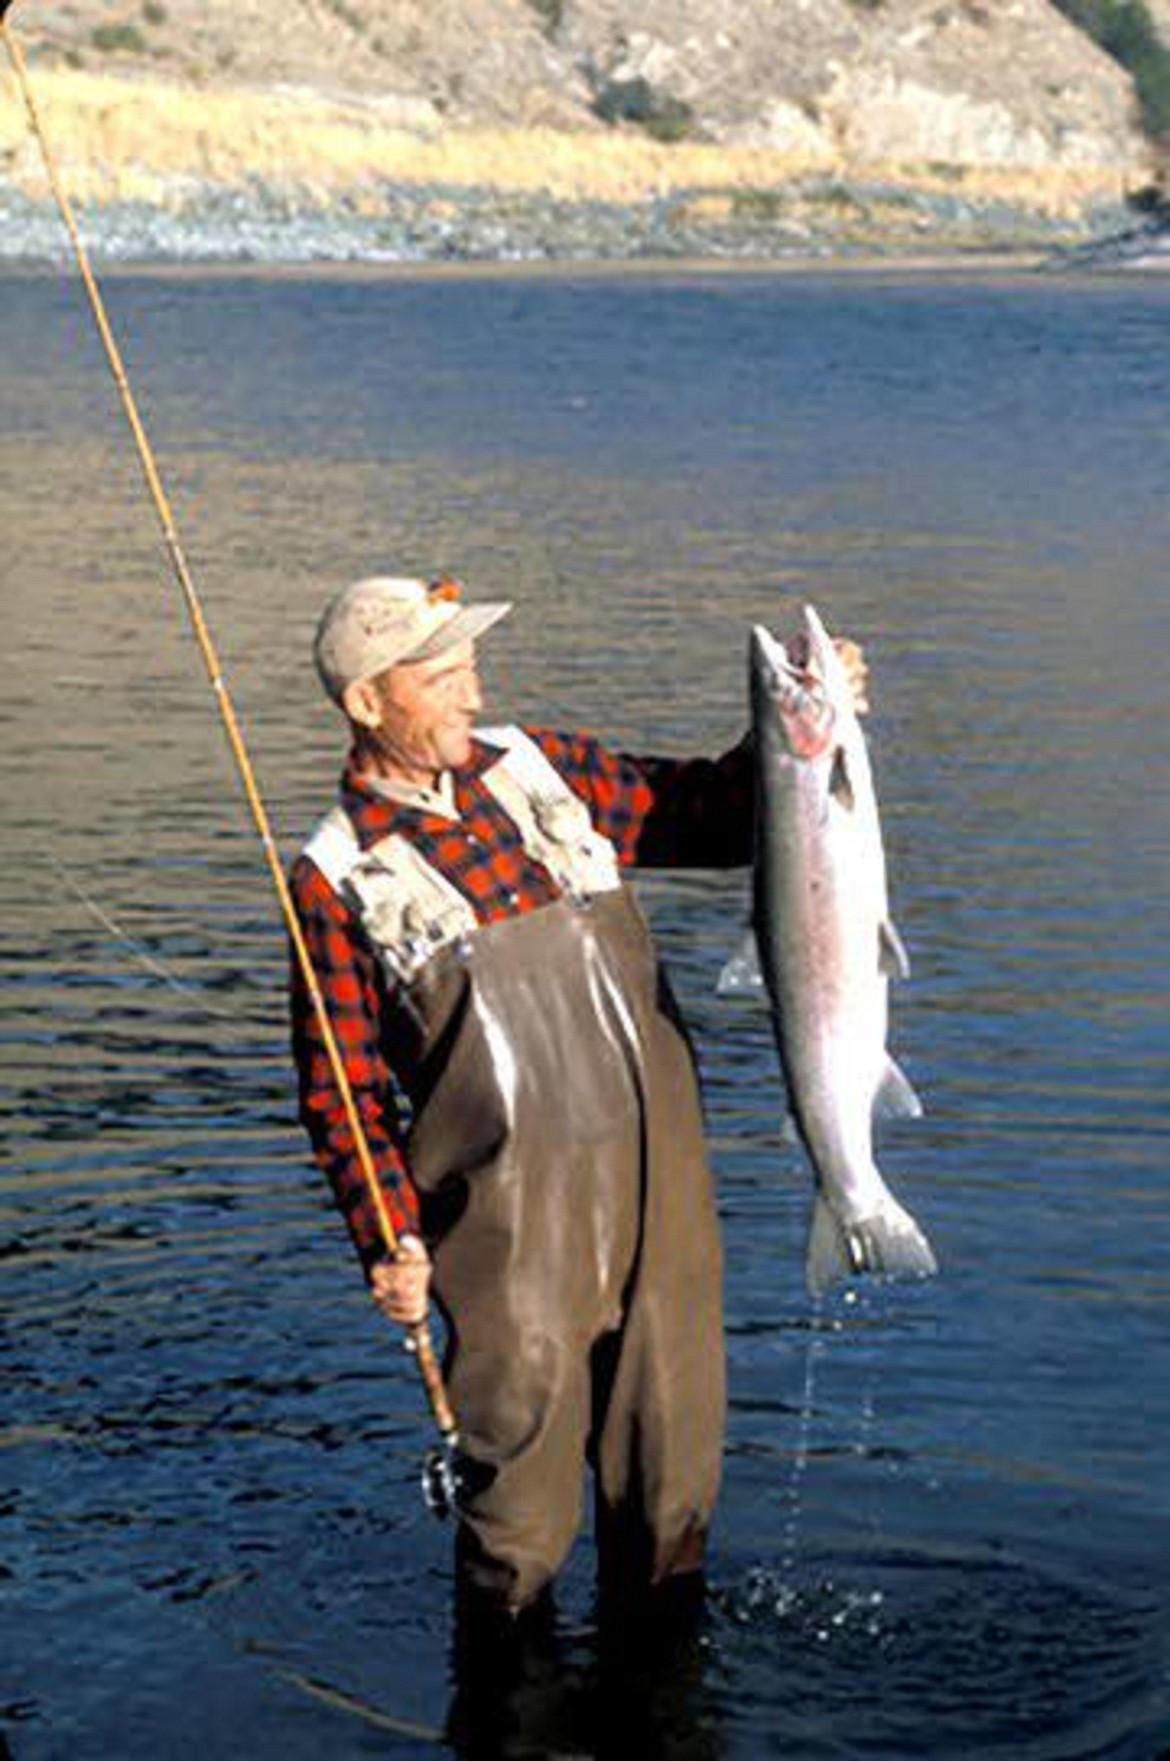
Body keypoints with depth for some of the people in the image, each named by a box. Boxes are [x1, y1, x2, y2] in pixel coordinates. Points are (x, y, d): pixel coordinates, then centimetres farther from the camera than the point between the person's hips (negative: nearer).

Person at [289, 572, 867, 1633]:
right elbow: (341, 1091, -2)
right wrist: (388, 1242, -11)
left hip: (658, 1166, 4)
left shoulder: (541, 768, 8)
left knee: (674, 1441, 12)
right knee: (523, 1445, 1)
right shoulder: (338, 879, -4)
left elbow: (710, 815, 16)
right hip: (508, 1212, -4)